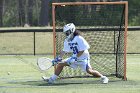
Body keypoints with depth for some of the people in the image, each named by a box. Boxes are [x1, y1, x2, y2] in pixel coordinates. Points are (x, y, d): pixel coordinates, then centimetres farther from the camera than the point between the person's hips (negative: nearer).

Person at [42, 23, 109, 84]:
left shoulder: (79, 39, -18)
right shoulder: (67, 41, 5)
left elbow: (82, 50, -21)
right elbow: (64, 51, 9)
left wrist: (76, 57, -24)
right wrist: (59, 58, -2)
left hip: (83, 58, -7)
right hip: (75, 58, 8)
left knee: (89, 70, -27)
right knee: (60, 64, 1)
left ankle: (103, 77, -12)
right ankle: (52, 79, 9)